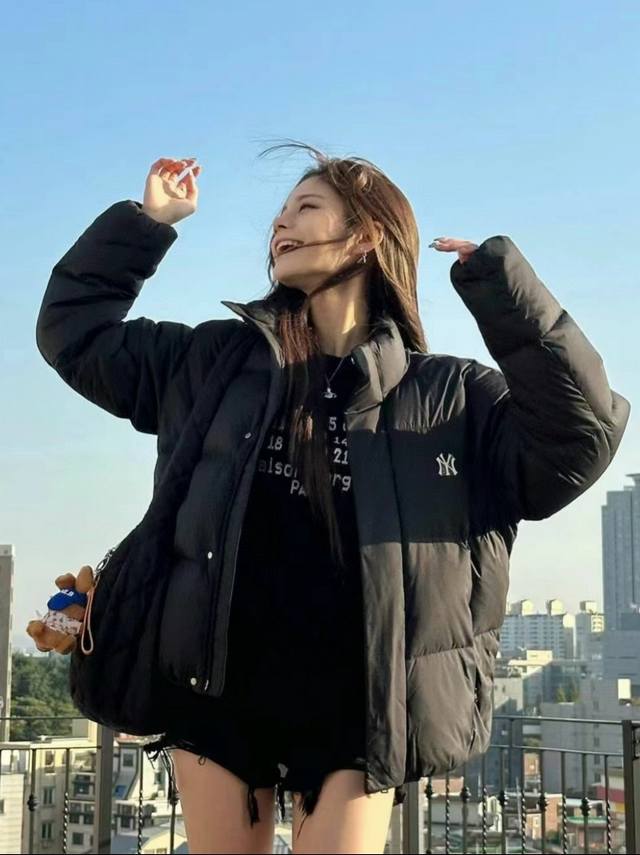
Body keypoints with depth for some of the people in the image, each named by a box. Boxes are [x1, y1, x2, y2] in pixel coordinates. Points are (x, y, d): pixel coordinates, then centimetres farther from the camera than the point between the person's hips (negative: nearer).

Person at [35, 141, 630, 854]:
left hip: (354, 710, -2)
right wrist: (147, 222, 7)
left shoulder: (448, 398, 0)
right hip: (218, 691, 3)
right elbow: (73, 330, 15)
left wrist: (499, 283, -15)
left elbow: (580, 439, -12)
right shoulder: (217, 364, 7)